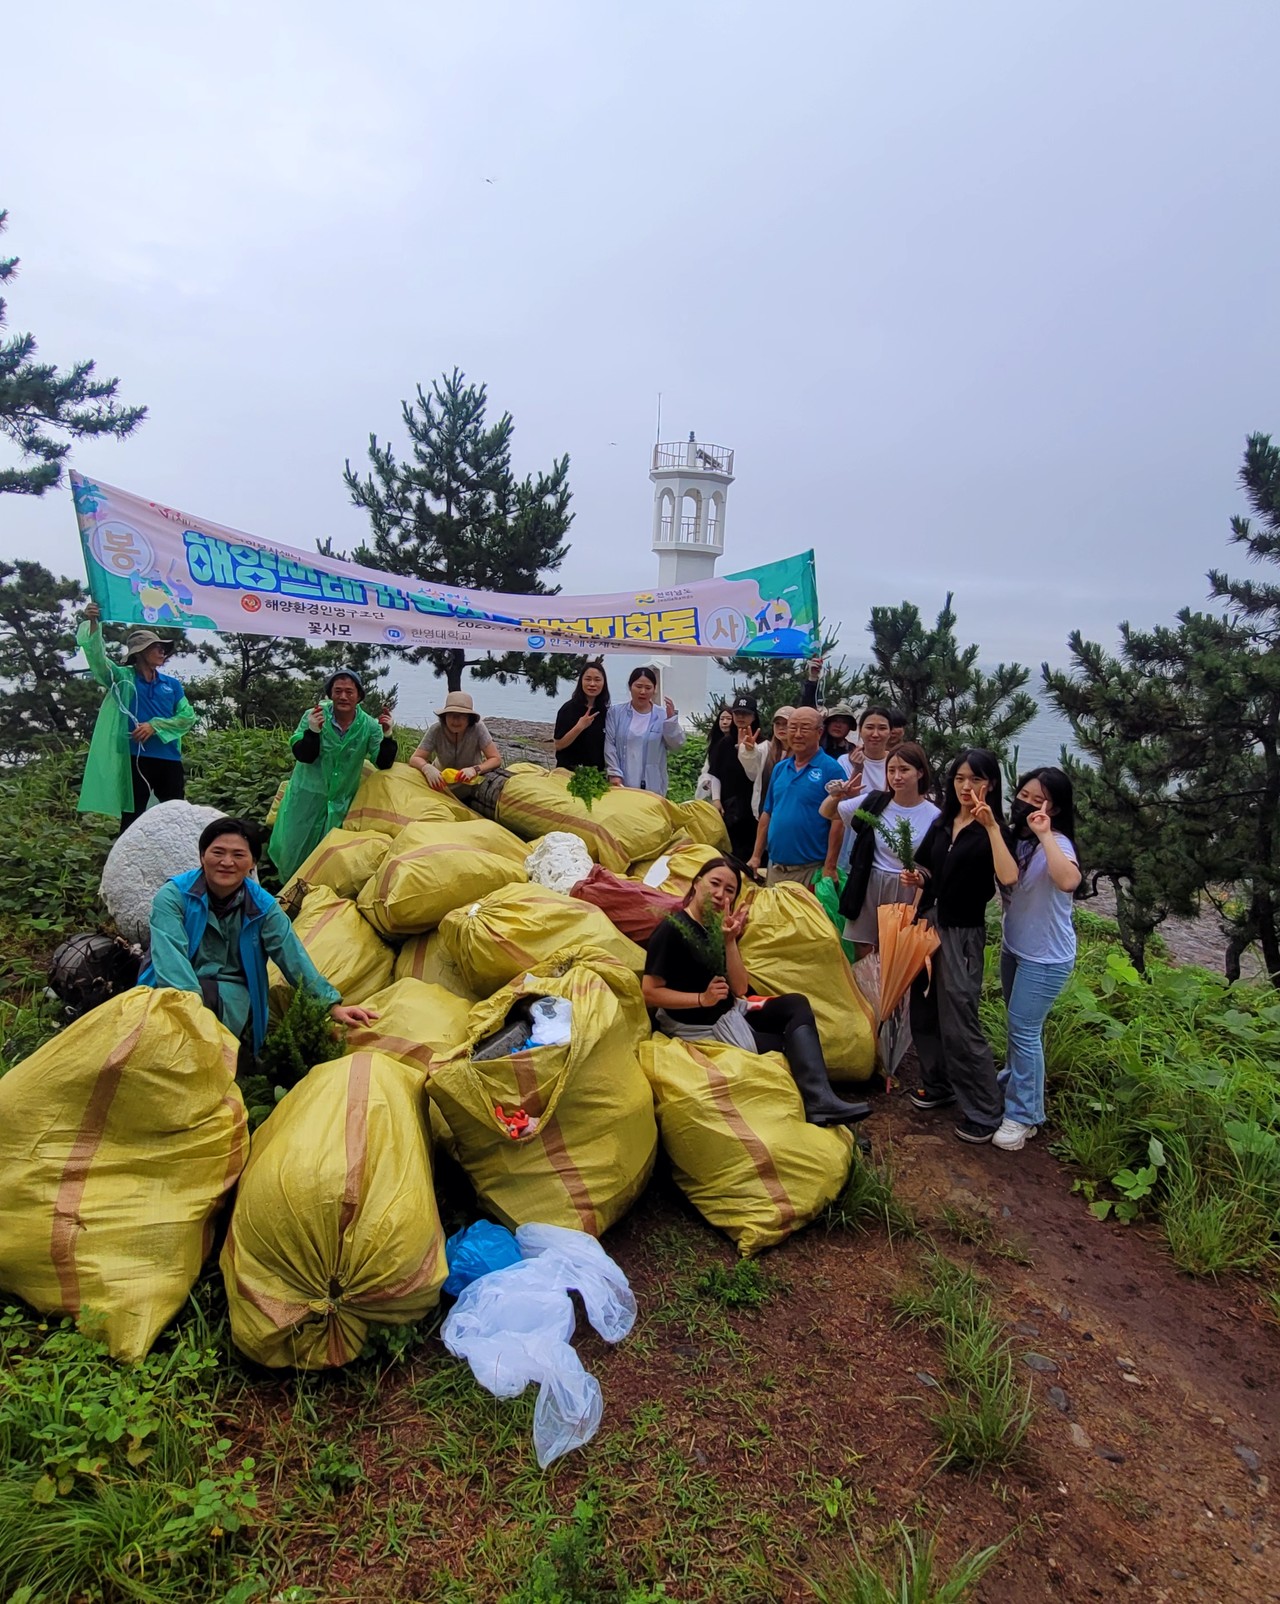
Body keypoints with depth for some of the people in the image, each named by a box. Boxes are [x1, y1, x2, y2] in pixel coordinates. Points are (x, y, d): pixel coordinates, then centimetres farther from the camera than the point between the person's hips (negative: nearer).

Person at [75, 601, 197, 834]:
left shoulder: (172, 684, 12)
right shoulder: (123, 678, 4)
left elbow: (188, 717, 5)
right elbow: (97, 657, -12)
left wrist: (154, 725, -9)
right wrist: (93, 625, -29)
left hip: (169, 760, 3)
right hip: (136, 758, -3)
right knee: (132, 819, 1)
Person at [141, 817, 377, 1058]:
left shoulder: (263, 906, 3)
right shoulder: (173, 896, -5)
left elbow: (294, 958, -3)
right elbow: (170, 955, -21)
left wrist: (332, 1005, -14)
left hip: (232, 994, 1)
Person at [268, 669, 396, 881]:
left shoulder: (369, 726, -11)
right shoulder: (313, 716, -15)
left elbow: (383, 764, -12)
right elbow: (303, 756, -17)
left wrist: (387, 735, -28)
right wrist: (313, 731, -35)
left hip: (341, 801, 1)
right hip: (307, 795, -1)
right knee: (293, 846, 8)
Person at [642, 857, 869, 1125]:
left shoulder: (716, 927, 5)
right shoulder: (671, 930, -17)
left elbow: (740, 990, -2)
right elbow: (650, 993, -20)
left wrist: (730, 940, -15)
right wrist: (702, 999, -26)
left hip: (729, 1013, 8)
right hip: (697, 1028, -8)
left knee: (797, 1005, -12)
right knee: (791, 1043, -12)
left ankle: (819, 1101, -25)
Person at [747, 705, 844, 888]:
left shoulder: (831, 769, -8)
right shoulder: (779, 768, 11)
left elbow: (838, 821, -12)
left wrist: (829, 868, -16)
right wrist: (756, 856, 9)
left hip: (812, 870, -6)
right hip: (775, 867, 6)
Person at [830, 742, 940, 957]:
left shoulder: (934, 815, -9)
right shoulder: (875, 802, -1)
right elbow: (826, 813, 8)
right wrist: (835, 796, -13)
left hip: (906, 892, -2)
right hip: (868, 887, 2)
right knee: (862, 957, 10)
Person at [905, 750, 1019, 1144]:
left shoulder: (992, 830, -10)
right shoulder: (941, 823, 8)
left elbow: (1008, 878, -29)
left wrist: (991, 826, -30)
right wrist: (917, 876, -2)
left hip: (962, 933, -6)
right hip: (927, 923, 7)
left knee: (958, 1023, -5)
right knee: (923, 1011, 14)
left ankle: (984, 1111, 8)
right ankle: (938, 1083, 32)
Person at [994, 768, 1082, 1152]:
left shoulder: (1056, 843, -23)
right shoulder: (1014, 836, 0)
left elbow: (1069, 881, -44)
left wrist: (1044, 834, -40)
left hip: (1046, 957, -7)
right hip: (1013, 947, 7)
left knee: (1024, 1030, -3)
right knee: (1019, 1026, 23)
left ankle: (1022, 1115, 10)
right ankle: (1016, 1079, 44)